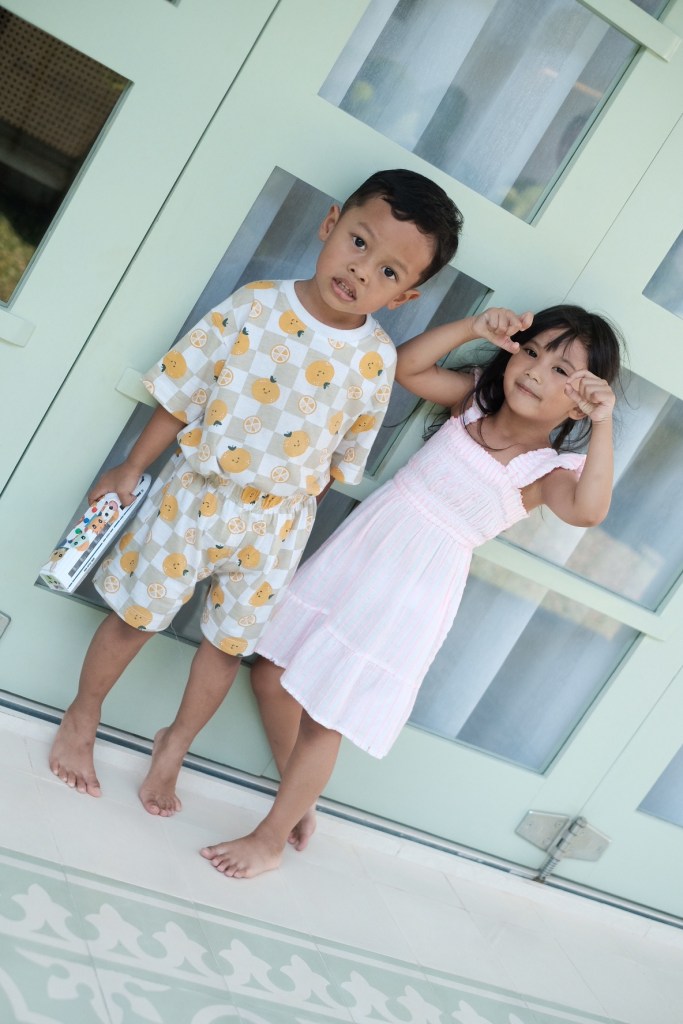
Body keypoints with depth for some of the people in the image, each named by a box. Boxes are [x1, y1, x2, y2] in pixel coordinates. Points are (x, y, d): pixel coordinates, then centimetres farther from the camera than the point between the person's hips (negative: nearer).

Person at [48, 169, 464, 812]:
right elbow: (181, 394, -8)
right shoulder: (254, 306, -16)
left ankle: (175, 745, 40)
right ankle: (81, 718, 38)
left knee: (231, 642, 16)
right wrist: (130, 470, -3)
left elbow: (346, 455, 2)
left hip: (274, 525, 2)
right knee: (136, 617, 13)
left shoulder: (377, 361, -11)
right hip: (194, 494, -2)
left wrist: (292, 510, 6)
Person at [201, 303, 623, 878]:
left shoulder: (547, 470, -12)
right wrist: (475, 329, -12)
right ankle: (299, 794, 38)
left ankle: (270, 840, 24)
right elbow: (407, 366, -1)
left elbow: (589, 510, -32)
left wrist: (603, 426, -33)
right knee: (272, 674, 14)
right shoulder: (473, 401, 2)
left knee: (324, 719, 0)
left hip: (410, 598, -6)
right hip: (356, 552, 6)